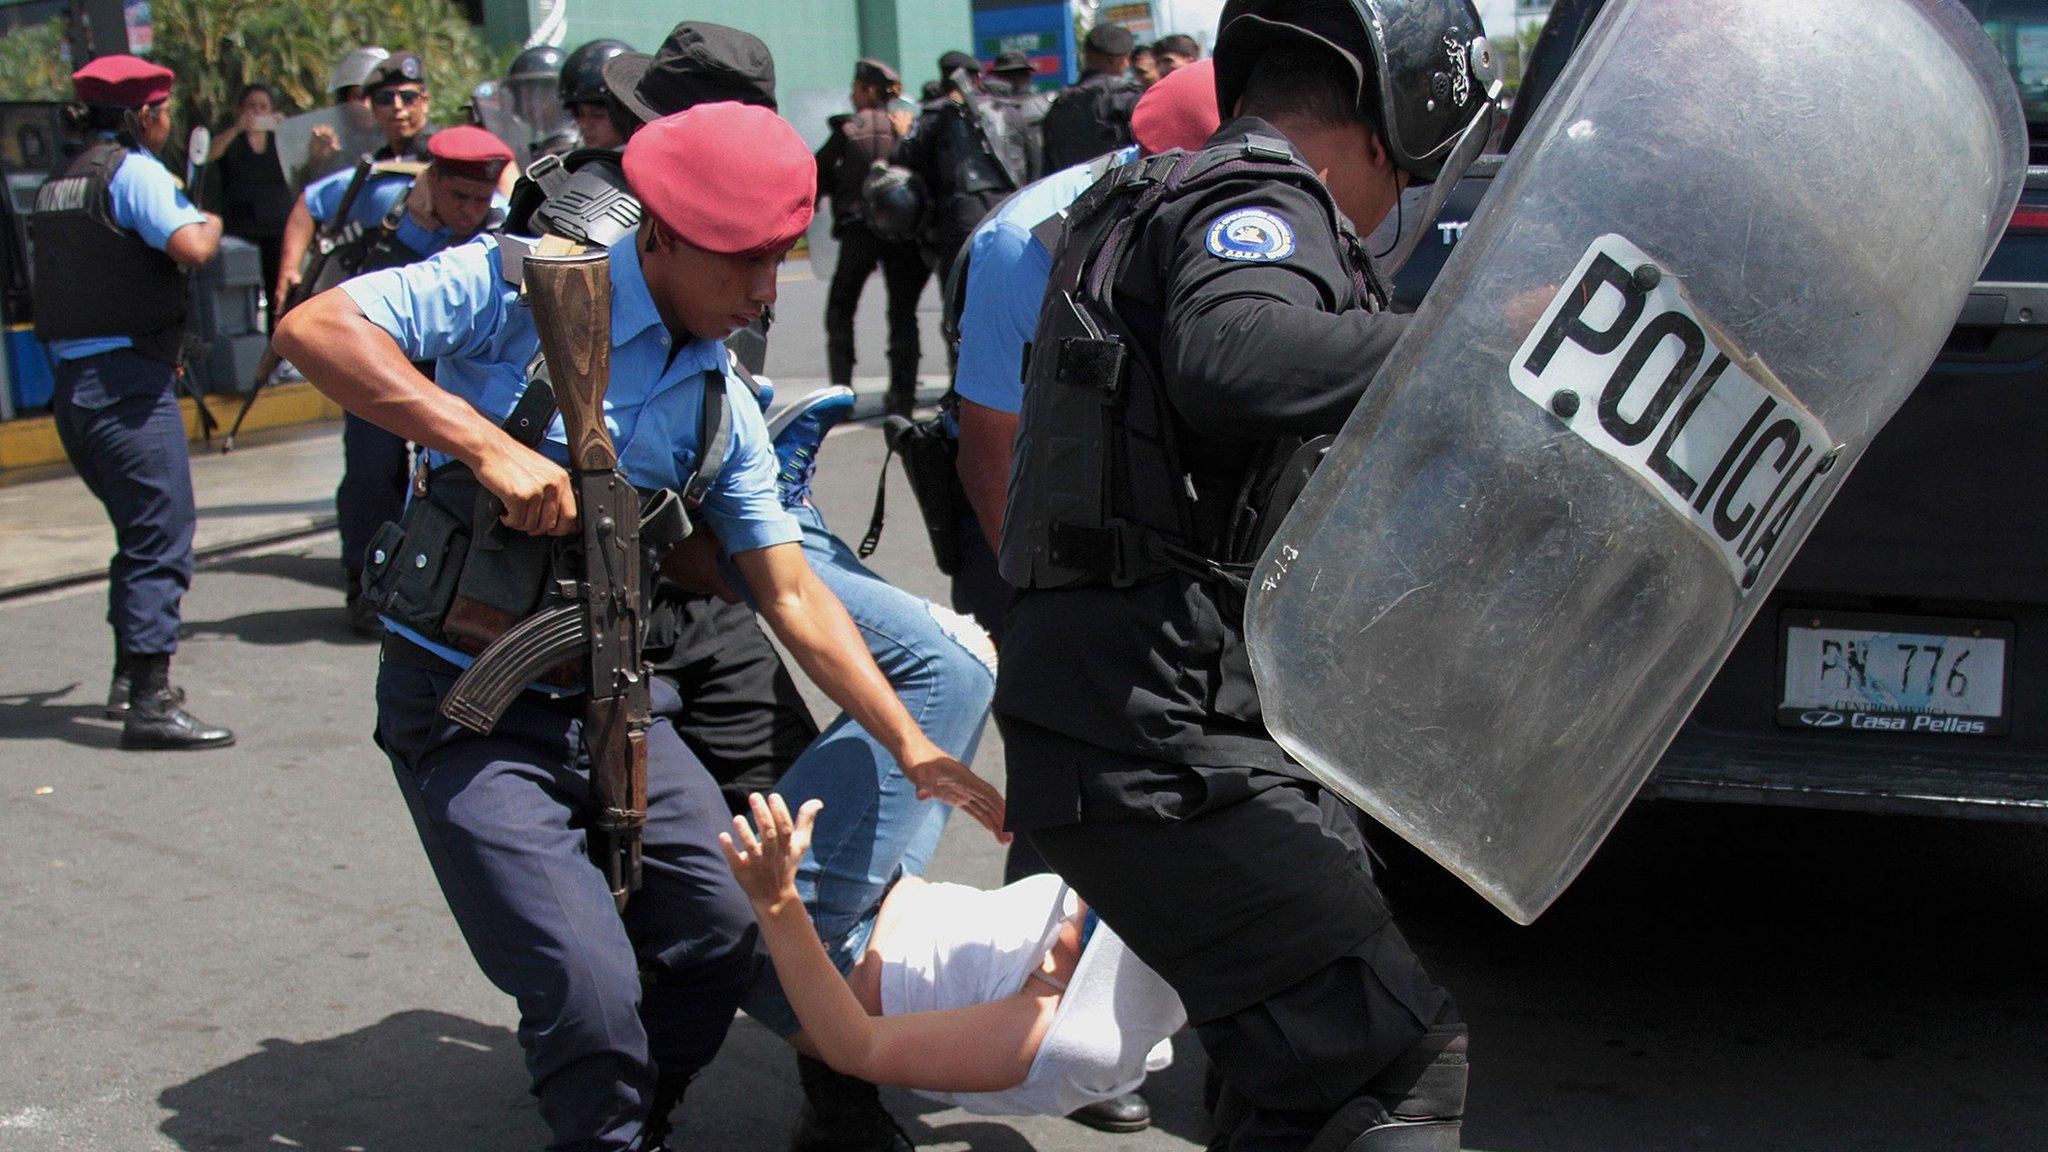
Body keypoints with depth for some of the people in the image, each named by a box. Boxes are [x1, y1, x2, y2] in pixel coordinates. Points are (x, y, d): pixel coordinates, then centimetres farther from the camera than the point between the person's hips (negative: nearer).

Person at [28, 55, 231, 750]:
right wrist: (211, 222, 0)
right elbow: (191, 248, -23)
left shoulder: (56, 186, 18)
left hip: (70, 381, 9)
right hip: (126, 384, -9)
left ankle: (128, 677, 30)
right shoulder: (134, 170, -8)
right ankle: (150, 705, -13)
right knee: (163, 539, -9)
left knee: (142, 530, 22)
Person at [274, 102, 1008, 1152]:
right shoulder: (522, 288, -11)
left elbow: (791, 596, 6)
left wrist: (912, 750, 2)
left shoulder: (722, 405, 5)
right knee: (589, 989, -15)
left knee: (723, 936, 4)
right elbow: (314, 329, -20)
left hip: (609, 703, 6)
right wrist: (485, 444, -29)